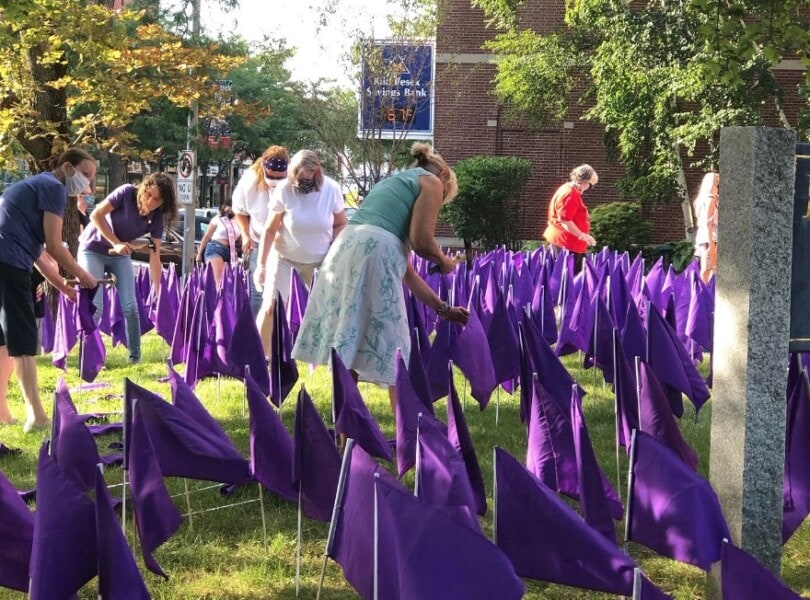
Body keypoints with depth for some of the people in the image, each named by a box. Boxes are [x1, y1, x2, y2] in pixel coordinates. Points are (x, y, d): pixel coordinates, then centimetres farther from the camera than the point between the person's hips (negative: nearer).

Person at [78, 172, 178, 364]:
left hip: (120, 255, 4)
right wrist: (115, 243, -26)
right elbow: (96, 215, -21)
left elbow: (154, 255, -13)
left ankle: (135, 356, 7)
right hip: (93, 250, -4)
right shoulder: (127, 192, -24)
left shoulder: (157, 217, -13)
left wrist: (157, 290, -19)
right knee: (94, 306, -12)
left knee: (130, 306, -4)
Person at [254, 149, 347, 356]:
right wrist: (261, 265, -12)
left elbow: (340, 224, 1)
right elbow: (269, 230, -11)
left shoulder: (331, 190, -13)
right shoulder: (284, 191, -18)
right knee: (270, 306, -10)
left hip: (319, 260, 2)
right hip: (284, 256, -2)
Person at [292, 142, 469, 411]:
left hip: (343, 249, 7)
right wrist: (443, 261, 20)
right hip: (372, 253, -7)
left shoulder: (393, 182, 35)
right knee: (389, 349, 0)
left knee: (346, 349, 11)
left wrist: (443, 308, 34)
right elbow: (421, 241, -2)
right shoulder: (431, 181, 13)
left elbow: (404, 269, 32)